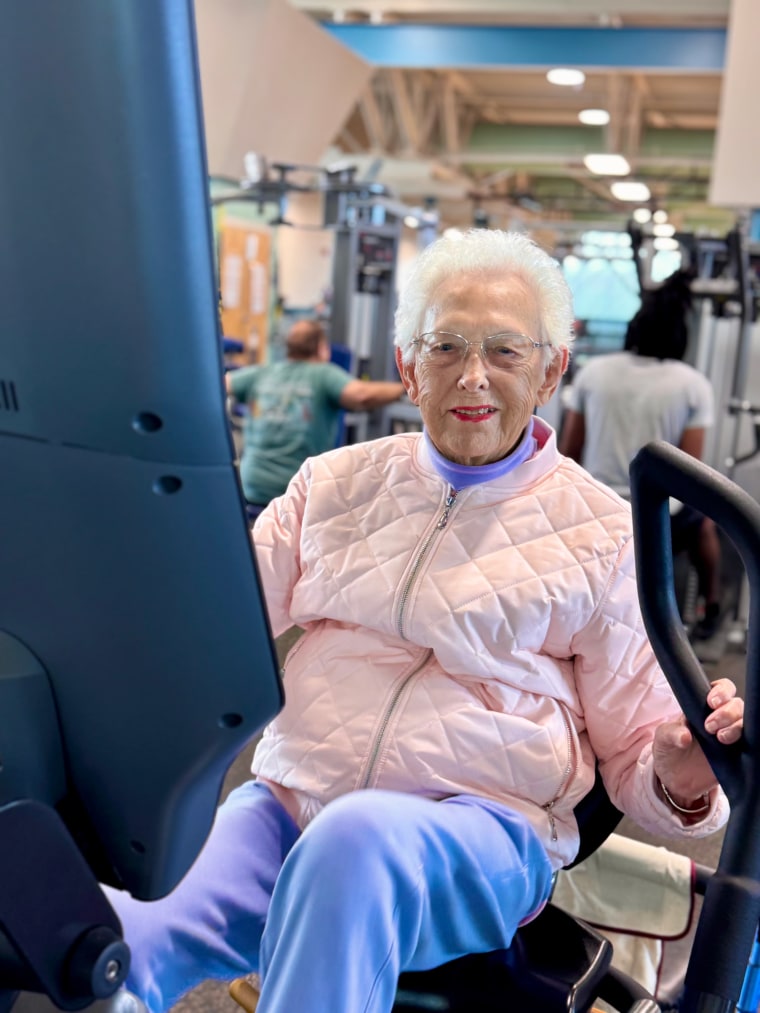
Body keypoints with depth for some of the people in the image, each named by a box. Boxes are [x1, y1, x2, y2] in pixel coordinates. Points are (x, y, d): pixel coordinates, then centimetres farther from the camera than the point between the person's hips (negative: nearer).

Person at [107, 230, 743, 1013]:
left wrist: (685, 771, -17)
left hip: (479, 826, 1)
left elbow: (634, 757, 7)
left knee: (356, 838, -35)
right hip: (287, 799, 0)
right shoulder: (335, 481, 12)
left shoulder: (598, 532, 4)